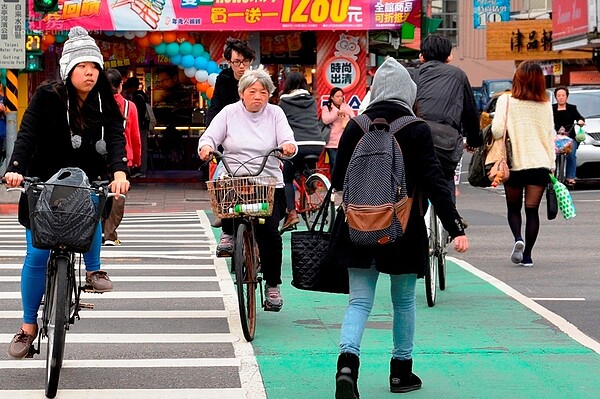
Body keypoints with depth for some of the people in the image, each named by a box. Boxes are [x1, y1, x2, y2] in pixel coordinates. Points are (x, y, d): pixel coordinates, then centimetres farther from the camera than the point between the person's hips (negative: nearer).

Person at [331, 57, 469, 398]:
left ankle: (348, 362, -20)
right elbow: (434, 182, -13)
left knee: (359, 301, 4)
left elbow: (339, 180, 4)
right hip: (404, 229, -2)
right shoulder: (417, 130, -9)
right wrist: (456, 228, -12)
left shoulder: (356, 127, 0)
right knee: (404, 300, 15)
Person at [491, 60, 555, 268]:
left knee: (513, 207, 16)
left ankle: (518, 238, -9)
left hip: (515, 163, -1)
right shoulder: (545, 104, 3)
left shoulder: (506, 100, -7)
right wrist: (551, 162, 13)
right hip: (540, 164, 2)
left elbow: (497, 130, -14)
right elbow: (550, 135, 6)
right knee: (532, 210, 4)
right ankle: (527, 255, 0)